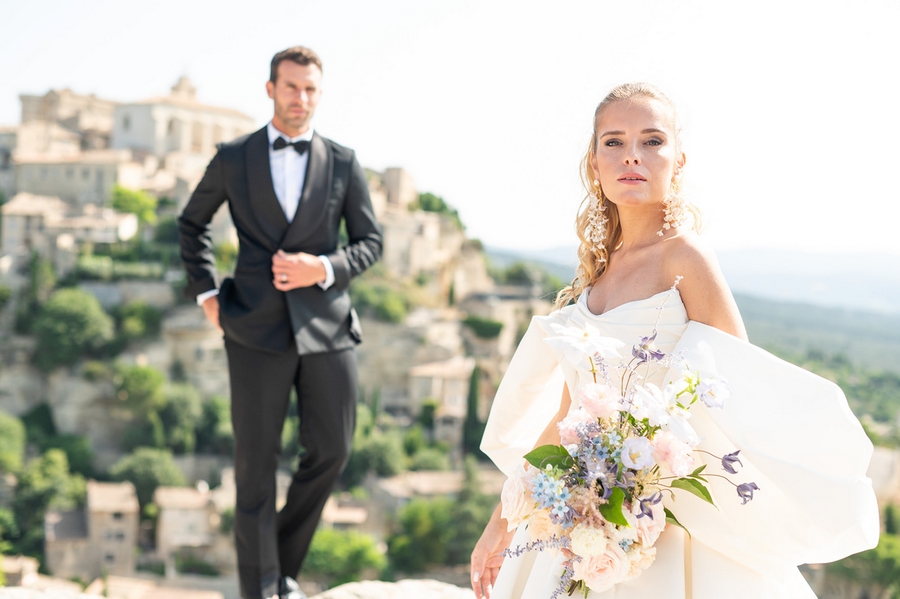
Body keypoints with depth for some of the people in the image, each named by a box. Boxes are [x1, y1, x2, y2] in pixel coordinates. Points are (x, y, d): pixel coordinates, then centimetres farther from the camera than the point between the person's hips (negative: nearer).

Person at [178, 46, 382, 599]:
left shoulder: (344, 163, 5)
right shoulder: (233, 159, 5)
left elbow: (371, 242, 9)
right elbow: (193, 223, 19)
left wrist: (324, 269, -10)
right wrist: (205, 292, 9)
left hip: (326, 324, 2)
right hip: (257, 328, -1)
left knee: (332, 450, 5)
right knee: (256, 460, 2)